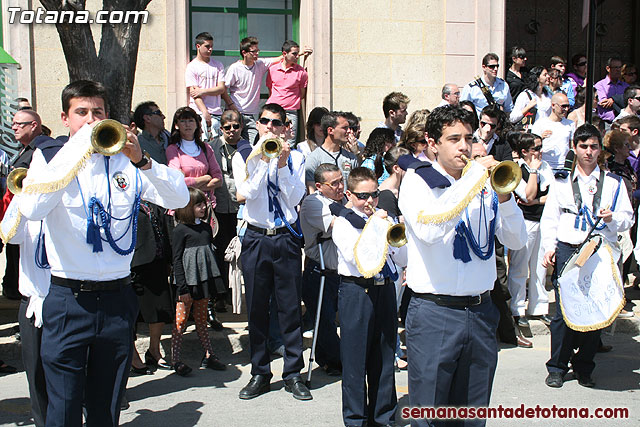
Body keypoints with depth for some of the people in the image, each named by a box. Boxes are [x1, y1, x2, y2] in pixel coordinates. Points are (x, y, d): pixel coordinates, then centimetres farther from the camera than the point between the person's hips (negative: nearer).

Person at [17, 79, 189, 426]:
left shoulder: (124, 163, 7)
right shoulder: (49, 159, 2)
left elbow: (179, 198, -4)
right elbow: (31, 209, -19)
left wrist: (141, 161, -18)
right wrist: (76, 151, -18)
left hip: (117, 299, 2)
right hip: (68, 301, -2)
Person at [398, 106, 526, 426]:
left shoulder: (485, 184, 10)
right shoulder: (417, 180, -3)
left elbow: (516, 241, 7)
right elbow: (428, 230, -23)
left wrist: (504, 198, -10)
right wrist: (472, 178, -20)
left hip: (481, 313, 5)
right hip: (434, 313, -4)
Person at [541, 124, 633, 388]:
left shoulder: (613, 183, 12)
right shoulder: (562, 182, 13)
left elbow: (627, 218, 11)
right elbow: (549, 219, 11)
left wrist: (613, 218, -11)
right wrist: (549, 247, -1)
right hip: (567, 250, -1)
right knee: (565, 311, -5)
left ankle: (584, 367, 14)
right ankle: (557, 367, 7)